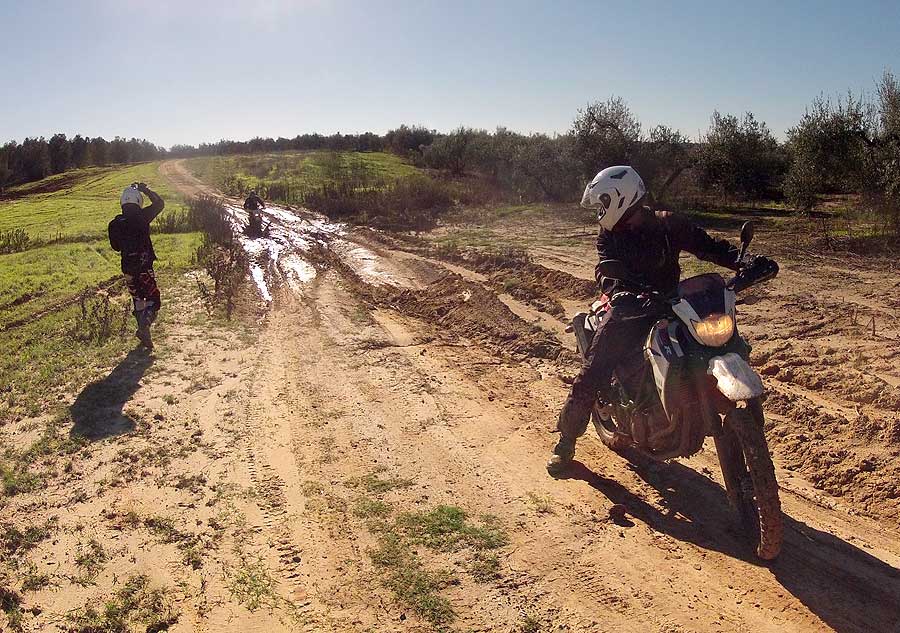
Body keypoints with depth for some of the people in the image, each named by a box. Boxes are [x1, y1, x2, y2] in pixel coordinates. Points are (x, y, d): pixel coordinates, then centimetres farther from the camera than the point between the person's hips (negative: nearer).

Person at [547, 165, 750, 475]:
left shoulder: (669, 225, 2)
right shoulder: (609, 235, 0)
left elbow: (708, 246, 0)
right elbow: (606, 272, -15)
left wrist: (743, 261, -18)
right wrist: (622, 293, -37)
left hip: (667, 306, 2)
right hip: (628, 308, -2)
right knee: (591, 374, -12)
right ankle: (566, 440, 3)